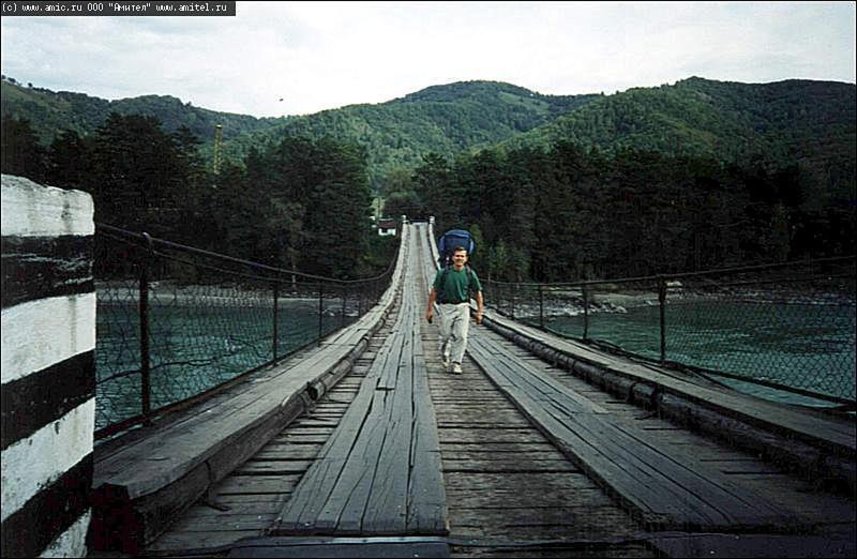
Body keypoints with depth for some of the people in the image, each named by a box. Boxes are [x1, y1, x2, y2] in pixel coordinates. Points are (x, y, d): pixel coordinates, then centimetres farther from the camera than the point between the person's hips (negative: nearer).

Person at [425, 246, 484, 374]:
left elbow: (478, 293, 8)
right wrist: (430, 309, 2)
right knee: (446, 336, 6)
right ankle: (444, 355, 37)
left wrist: (479, 312, 6)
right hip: (446, 307, -1)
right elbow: (434, 291, 3)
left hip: (462, 307, 1)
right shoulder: (443, 273, -4)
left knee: (461, 336, -9)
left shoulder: (470, 274, -1)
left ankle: (456, 363, -2)